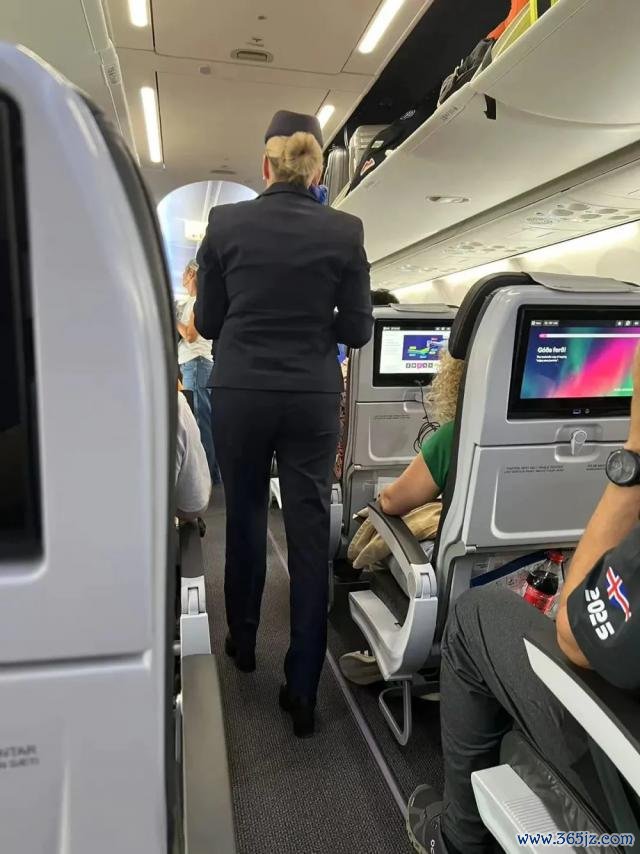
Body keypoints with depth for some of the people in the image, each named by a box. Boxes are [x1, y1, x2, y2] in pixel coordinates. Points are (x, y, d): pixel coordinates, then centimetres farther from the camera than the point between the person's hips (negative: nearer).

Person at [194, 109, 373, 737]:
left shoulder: (225, 223, -2)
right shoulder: (344, 232, -3)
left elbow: (206, 321, 3)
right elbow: (357, 329, 0)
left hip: (240, 392, 1)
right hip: (313, 398, 0)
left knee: (244, 518, 19)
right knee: (310, 533, 6)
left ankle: (241, 641, 38)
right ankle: (303, 691, 15)